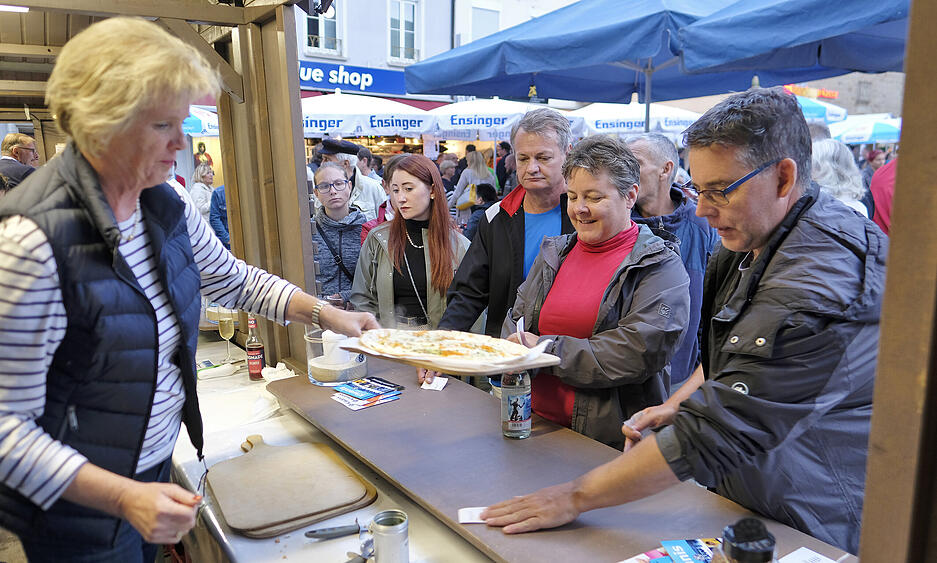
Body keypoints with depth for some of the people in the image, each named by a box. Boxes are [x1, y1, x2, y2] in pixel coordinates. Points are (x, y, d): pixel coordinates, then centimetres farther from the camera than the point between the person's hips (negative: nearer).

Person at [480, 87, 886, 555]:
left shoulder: (820, 287, -30)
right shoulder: (753, 240, 0)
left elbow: (719, 434, -32)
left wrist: (575, 497, -26)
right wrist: (679, 405, -1)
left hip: (811, 533, -7)